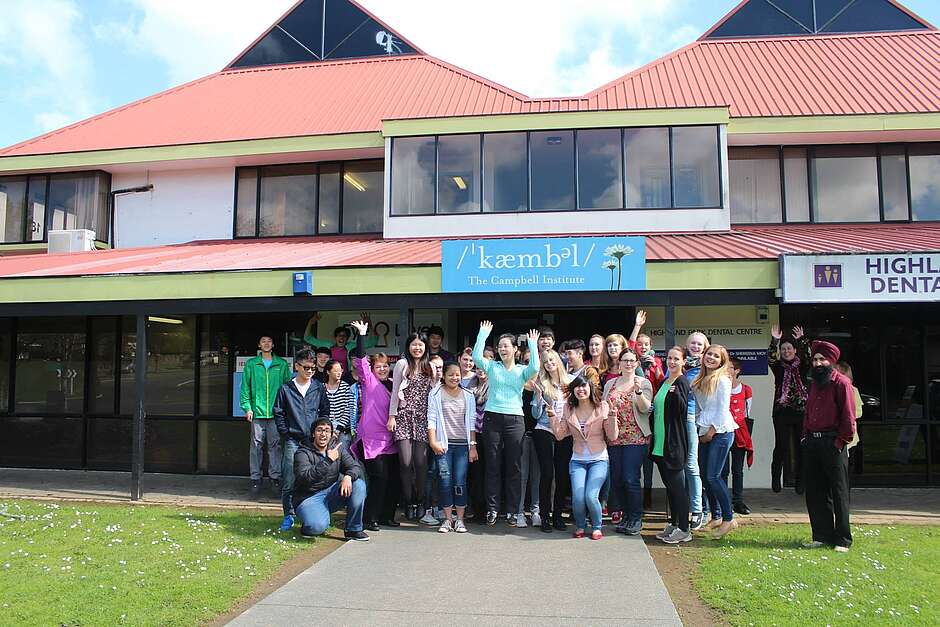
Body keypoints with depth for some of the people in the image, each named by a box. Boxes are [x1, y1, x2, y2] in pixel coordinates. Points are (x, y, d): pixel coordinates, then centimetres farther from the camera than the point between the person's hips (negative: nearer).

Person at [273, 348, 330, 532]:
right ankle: (289, 515, 9)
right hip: (292, 440, -1)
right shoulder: (286, 389, 4)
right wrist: (285, 433, 0)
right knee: (289, 480, -3)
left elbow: (325, 412, 13)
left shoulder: (319, 388, 8)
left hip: (314, 440, 1)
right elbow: (278, 413, 7)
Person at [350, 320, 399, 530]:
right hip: (373, 439, -6)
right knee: (379, 478, -9)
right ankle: (371, 519, 1)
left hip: (390, 439, 6)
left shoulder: (392, 385, 14)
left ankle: (387, 516, 19)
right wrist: (362, 335, -20)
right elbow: (361, 359, -14)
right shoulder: (369, 382, -2)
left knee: (393, 478, 7)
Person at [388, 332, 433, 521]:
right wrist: (392, 416, -1)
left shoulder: (429, 367, 14)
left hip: (422, 419, 2)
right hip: (404, 417, -2)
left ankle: (419, 501, 10)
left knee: (421, 462, -5)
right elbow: (395, 391, 3)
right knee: (406, 462, -7)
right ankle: (408, 503, 6)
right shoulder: (402, 364, 5)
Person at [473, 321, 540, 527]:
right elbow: (476, 357, -6)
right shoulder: (492, 367, 10)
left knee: (514, 466, 2)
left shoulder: (522, 370, 10)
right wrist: (483, 334, -3)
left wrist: (533, 344, -5)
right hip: (492, 417, 0)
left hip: (514, 419, 0)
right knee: (493, 465, 4)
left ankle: (514, 509, 10)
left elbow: (535, 367, -11)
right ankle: (492, 508, 11)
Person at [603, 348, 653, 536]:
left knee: (631, 479, -9)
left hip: (636, 438, -4)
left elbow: (645, 408, -10)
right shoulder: (610, 384, 14)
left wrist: (638, 391, -24)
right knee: (616, 479, 5)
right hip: (614, 439, 4)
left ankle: (636, 519, 5)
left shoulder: (644, 383, 3)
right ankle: (624, 515, 19)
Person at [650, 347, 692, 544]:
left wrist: (676, 393, -36)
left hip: (674, 443, -9)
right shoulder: (664, 383, 15)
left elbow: (683, 410, -20)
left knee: (677, 486, -5)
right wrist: (652, 433, 15)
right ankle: (673, 524, 21)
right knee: (669, 485, 13)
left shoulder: (682, 382, -10)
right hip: (660, 443, 9)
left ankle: (684, 530, 1)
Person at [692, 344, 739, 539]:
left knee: (713, 476, -11)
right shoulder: (700, 380, 14)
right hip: (704, 433, 7)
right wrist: (698, 428, 9)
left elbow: (723, 409, -11)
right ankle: (716, 517, 17)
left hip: (720, 431, -7)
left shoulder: (722, 380, -8)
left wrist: (711, 431, -11)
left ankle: (729, 519, -2)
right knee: (707, 477, 7)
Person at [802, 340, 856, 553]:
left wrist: (841, 441, -14)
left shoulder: (841, 382, -6)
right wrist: (805, 436, 10)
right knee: (814, 492, 9)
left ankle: (842, 540, 7)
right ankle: (822, 536, 18)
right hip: (812, 443, 7)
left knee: (839, 493, 0)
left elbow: (848, 416, -10)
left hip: (833, 444, -7)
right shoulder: (814, 383, 17)